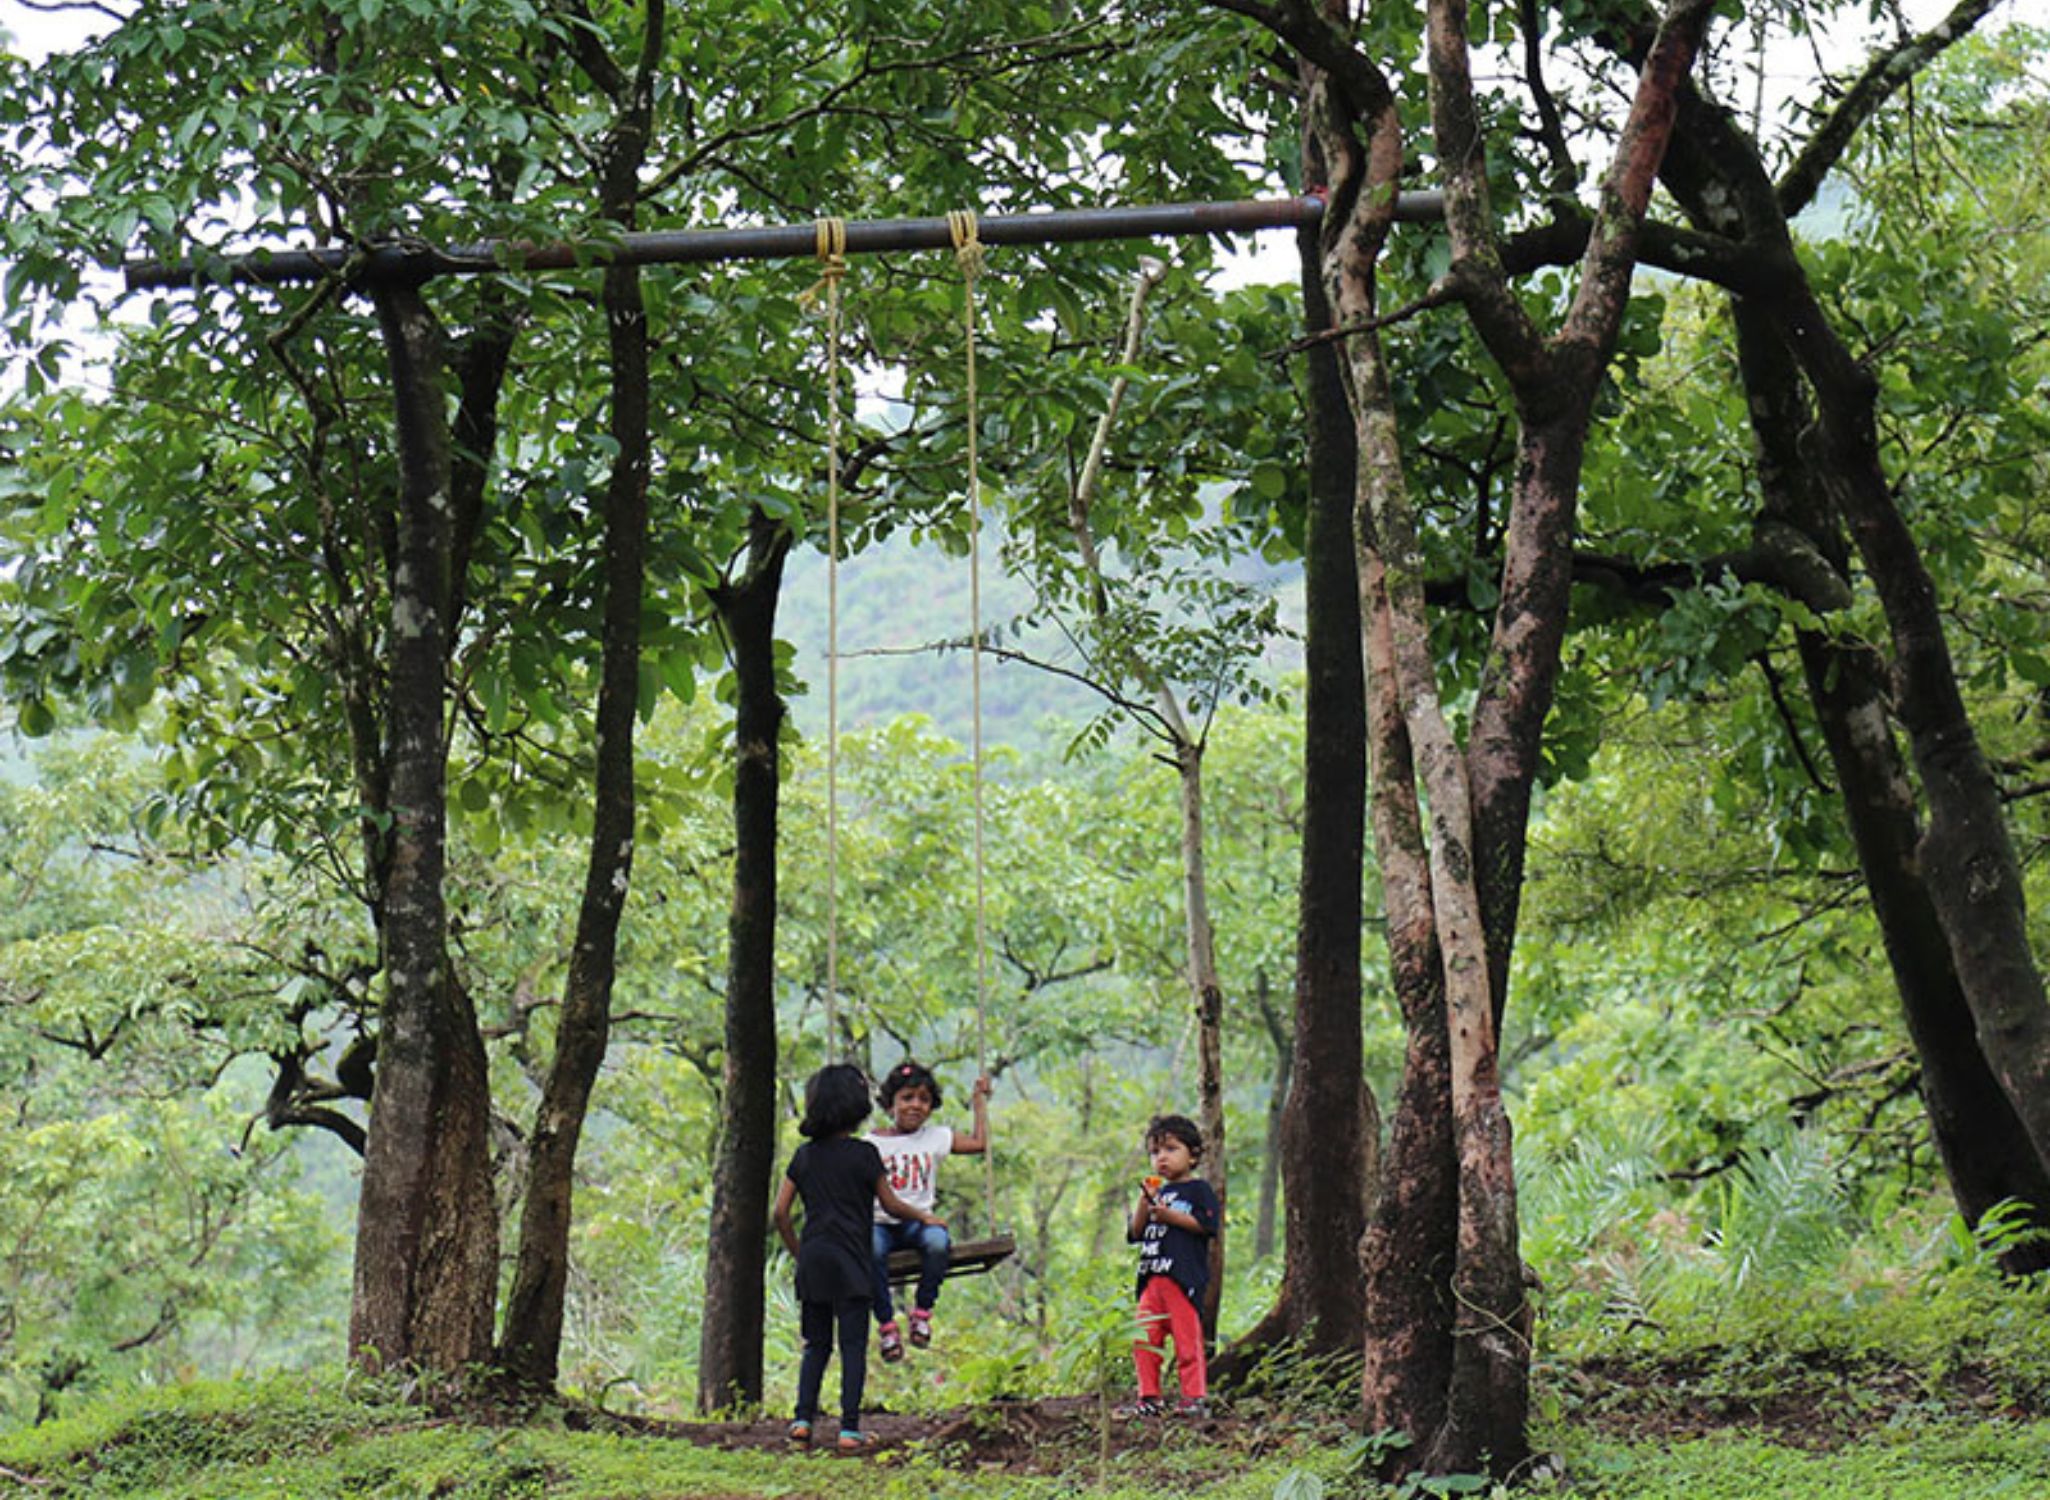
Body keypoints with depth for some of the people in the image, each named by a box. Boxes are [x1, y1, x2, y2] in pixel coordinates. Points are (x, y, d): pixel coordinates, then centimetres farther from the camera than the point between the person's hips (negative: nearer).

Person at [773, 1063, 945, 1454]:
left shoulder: (805, 1155, 8)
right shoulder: (864, 1154, -5)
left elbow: (780, 1212, 8)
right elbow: (890, 1204, 3)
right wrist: (924, 1216, 20)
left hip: (812, 1260, 4)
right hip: (849, 1260, -4)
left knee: (816, 1344, 13)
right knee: (853, 1345, -1)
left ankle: (803, 1418, 1)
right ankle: (849, 1428, -6)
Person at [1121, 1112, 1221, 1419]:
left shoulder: (1198, 1189, 3)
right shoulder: (1158, 1192, 22)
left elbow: (1207, 1224, -11)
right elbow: (1135, 1233, 16)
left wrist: (1169, 1215, -13)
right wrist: (1144, 1202, 1)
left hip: (1184, 1277, -7)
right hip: (1152, 1278, 7)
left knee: (1187, 1337, -7)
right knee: (1143, 1339, 3)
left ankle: (1195, 1396, -2)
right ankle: (1150, 1397, 10)